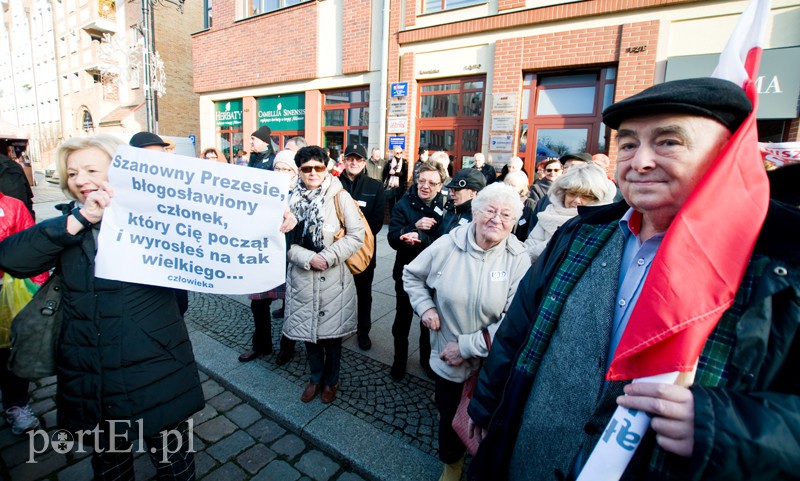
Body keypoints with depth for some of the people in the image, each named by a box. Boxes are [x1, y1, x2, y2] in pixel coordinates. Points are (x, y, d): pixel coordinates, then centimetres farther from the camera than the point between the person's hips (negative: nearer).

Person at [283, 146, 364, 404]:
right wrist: (308, 258, -14)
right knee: (307, 328, 15)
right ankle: (315, 377, 41)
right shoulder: (291, 198, 0)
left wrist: (328, 256, -16)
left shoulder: (340, 196, -8)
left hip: (333, 276, -3)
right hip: (302, 276, 3)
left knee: (332, 331, 11)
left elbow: (356, 235, -9)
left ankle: (331, 380, 37)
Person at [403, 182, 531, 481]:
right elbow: (412, 275, 4)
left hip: (492, 364, -1)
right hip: (447, 357, 1)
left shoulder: (518, 260, -16)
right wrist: (425, 306, -10)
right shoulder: (447, 246, -12)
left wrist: (467, 346, -20)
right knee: (449, 417, 21)